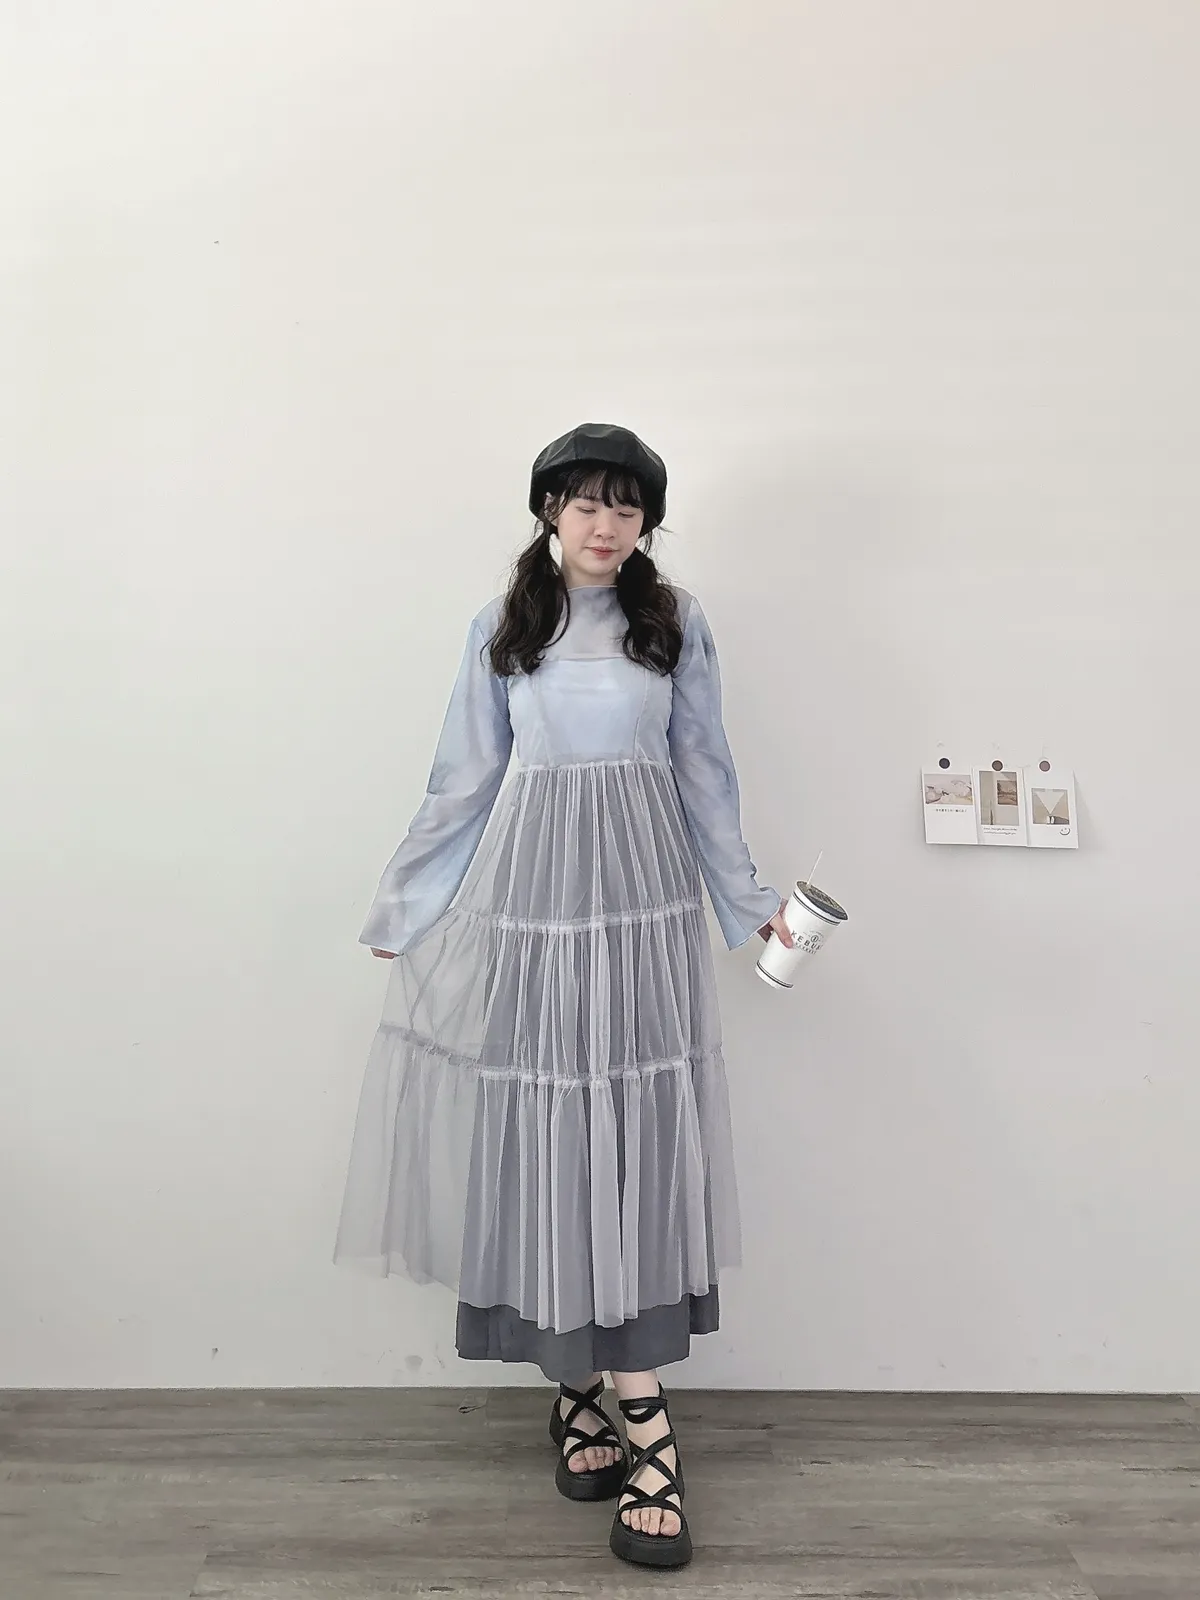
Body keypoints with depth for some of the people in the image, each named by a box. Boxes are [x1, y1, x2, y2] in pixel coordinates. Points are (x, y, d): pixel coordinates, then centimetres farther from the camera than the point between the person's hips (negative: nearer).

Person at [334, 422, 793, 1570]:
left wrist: (749, 900, 9)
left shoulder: (674, 621, 6)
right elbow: (464, 780, 9)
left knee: (634, 1147, -1)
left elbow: (705, 775, 9)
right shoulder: (501, 627, 7)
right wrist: (402, 905, 11)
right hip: (527, 901, 1)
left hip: (641, 905, 0)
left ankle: (593, 1394, 11)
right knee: (545, 1140, 2)